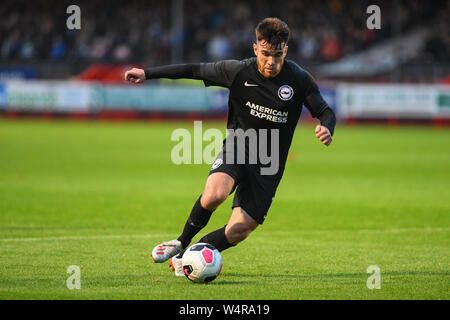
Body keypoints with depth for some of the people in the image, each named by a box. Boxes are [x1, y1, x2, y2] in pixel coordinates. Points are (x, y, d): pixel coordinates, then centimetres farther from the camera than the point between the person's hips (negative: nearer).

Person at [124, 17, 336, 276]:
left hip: (269, 167, 1)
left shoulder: (299, 79, -9)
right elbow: (194, 70, 1)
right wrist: (148, 74, 1)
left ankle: (185, 258, 16)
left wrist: (327, 128, -24)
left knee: (239, 230, -9)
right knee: (214, 195, -32)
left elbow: (325, 112, 0)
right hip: (236, 148, -1)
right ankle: (181, 243, -3)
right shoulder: (239, 71, -9)